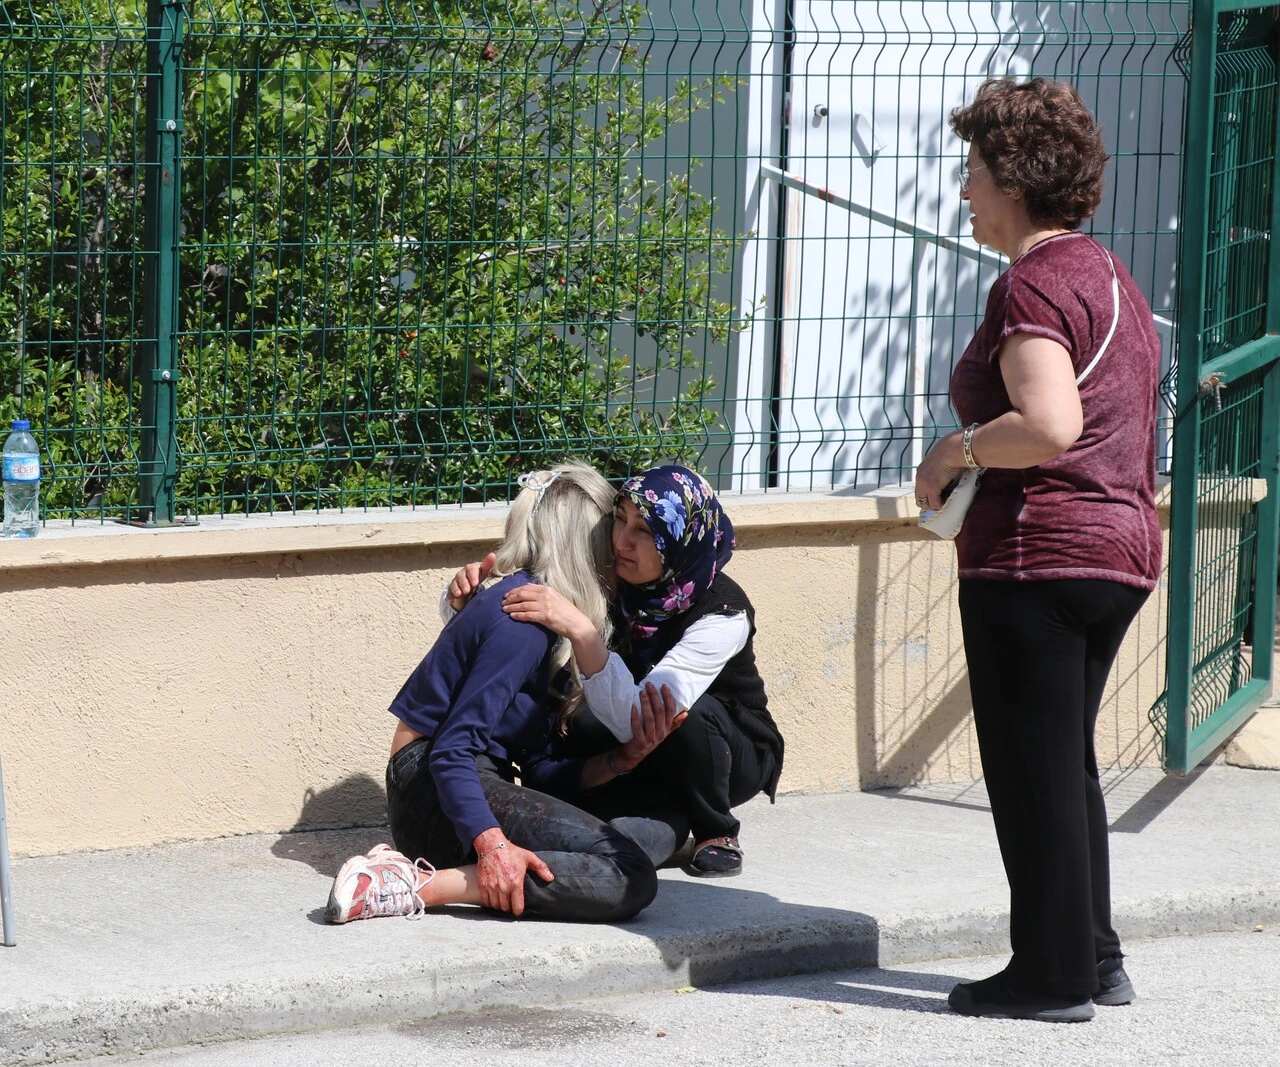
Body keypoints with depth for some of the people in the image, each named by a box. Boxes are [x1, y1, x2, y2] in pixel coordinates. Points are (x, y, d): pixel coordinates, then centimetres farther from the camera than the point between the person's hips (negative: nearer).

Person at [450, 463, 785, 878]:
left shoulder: (723, 614, -31)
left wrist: (581, 632, -54)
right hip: (636, 751, 4)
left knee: (687, 712, -36)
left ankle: (717, 832, -10)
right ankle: (663, 818, 0)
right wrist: (467, 593, -31)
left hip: (735, 752, -4)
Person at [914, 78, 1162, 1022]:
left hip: (1035, 553, -10)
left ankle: (1053, 974, 4)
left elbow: (1050, 424, -28)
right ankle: (1094, 958, 22)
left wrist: (956, 449, -13)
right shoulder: (1113, 280, 17)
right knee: (1067, 761, 18)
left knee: (1033, 768, -1)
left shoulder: (1034, 286, -15)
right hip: (1120, 548, 10)